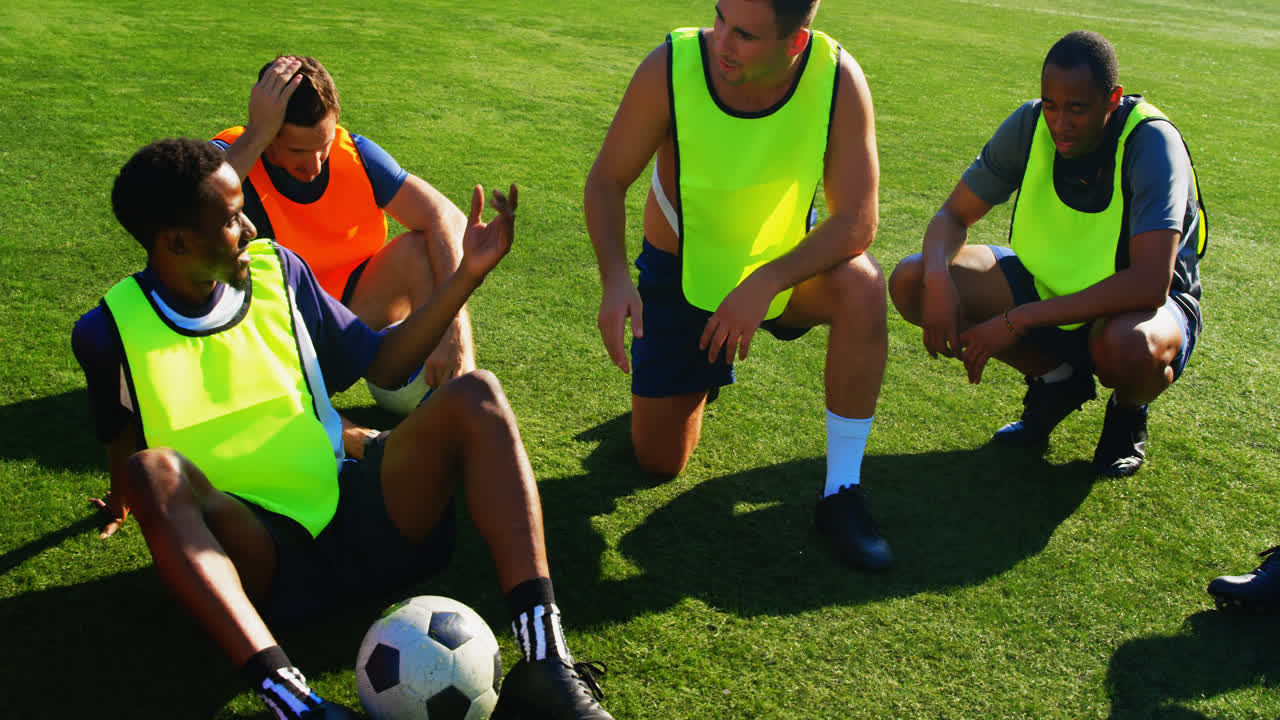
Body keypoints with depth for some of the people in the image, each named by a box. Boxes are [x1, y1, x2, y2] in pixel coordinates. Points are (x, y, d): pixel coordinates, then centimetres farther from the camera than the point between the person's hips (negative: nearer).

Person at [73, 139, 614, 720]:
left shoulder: (276, 270, 8)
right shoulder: (113, 329, -2)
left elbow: (383, 364, 12)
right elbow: (124, 453, 16)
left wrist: (468, 274, 7)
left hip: (353, 515, 4)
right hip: (253, 552, -3)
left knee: (474, 397, -19)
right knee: (154, 472, -33)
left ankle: (545, 661, -34)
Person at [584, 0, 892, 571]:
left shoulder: (838, 79, -25)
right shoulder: (670, 68, -27)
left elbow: (857, 221, -23)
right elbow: (606, 181, -14)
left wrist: (764, 284, -36)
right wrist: (615, 278, -31)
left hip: (782, 264, 0)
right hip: (680, 276, 0)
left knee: (862, 288, -34)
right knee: (659, 462, 2)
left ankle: (841, 495, -18)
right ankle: (705, 373, 37)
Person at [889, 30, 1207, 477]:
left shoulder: (1152, 142, -27)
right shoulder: (1031, 124, -14)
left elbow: (1149, 285, -37)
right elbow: (954, 214, -5)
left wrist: (1017, 321, -38)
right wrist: (937, 278, -29)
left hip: (1140, 302, -5)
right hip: (1048, 284, 5)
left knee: (1127, 346, -42)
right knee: (911, 281, -15)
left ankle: (1129, 411, 0)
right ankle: (1055, 378, 5)